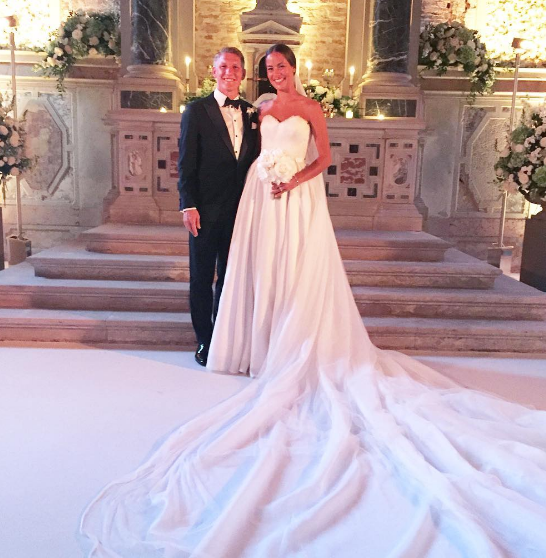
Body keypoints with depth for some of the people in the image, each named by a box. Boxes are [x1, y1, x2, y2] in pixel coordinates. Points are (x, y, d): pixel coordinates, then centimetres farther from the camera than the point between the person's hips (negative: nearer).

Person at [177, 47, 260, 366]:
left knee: (230, 278, 12)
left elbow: (254, 161, 11)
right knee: (202, 278, 6)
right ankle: (204, 341, 18)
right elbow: (186, 163, -5)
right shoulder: (197, 111, -1)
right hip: (207, 211, -3)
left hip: (239, 210, 4)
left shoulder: (251, 113, 10)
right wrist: (189, 206, -13)